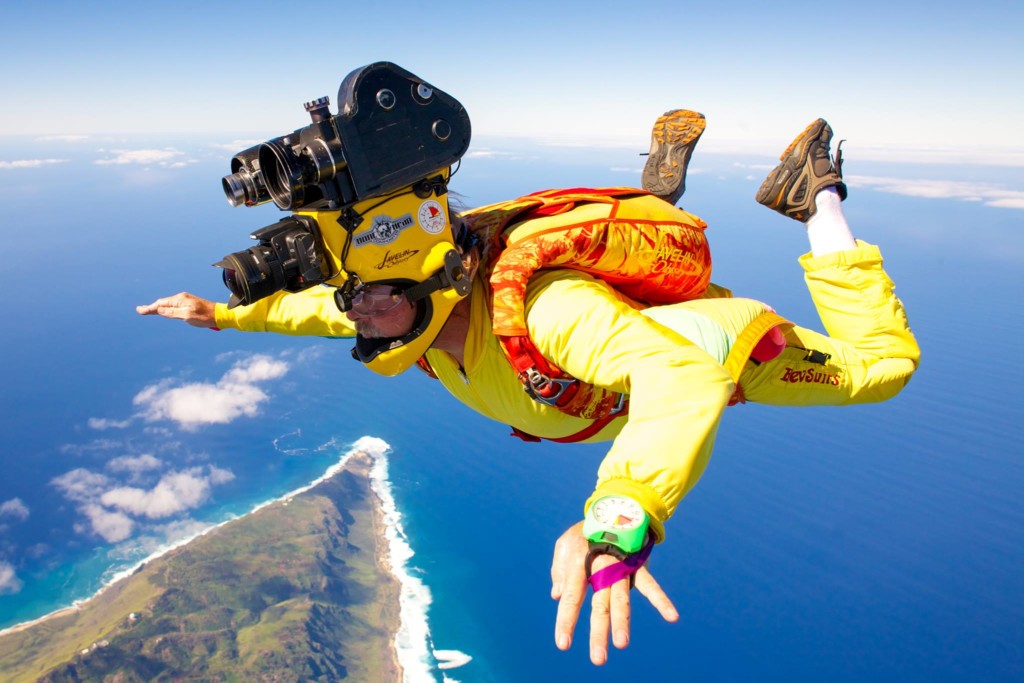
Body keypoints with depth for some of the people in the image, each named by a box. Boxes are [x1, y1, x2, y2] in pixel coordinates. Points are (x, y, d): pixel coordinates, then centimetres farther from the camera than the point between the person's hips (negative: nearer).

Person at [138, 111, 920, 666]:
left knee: (879, 363, 1)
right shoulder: (410, 299, -26)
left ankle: (813, 201, 16)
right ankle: (664, 180, 40)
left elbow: (687, 366, -65)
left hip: (697, 338, -6)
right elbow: (319, 305, -5)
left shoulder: (541, 312, -50)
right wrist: (223, 312, -4)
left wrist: (621, 517, -79)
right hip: (626, 309, 6)